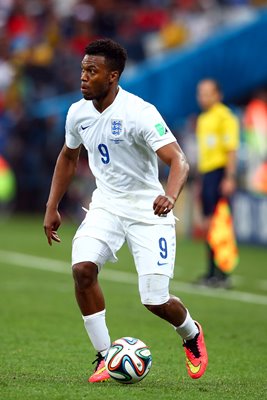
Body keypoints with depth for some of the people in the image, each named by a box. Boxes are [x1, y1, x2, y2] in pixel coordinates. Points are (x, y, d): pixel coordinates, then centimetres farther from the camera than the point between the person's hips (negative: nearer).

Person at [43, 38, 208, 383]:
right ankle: (104, 357, -8)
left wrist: (170, 195, -49)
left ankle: (191, 335, 28)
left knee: (155, 300, -8)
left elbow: (178, 160, -29)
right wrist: (51, 208, 15)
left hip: (148, 211, -5)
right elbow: (68, 157, 18)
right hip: (105, 205, 5)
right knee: (82, 268, -22)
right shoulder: (78, 112, -2)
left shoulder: (140, 113, -22)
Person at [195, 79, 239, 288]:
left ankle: (222, 274, -10)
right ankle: (212, 273, 12)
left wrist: (229, 178, -19)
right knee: (208, 225, 8)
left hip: (220, 173, -9)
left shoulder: (224, 116, -7)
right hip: (205, 173, 9)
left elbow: (231, 149, -12)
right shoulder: (202, 119, 20)